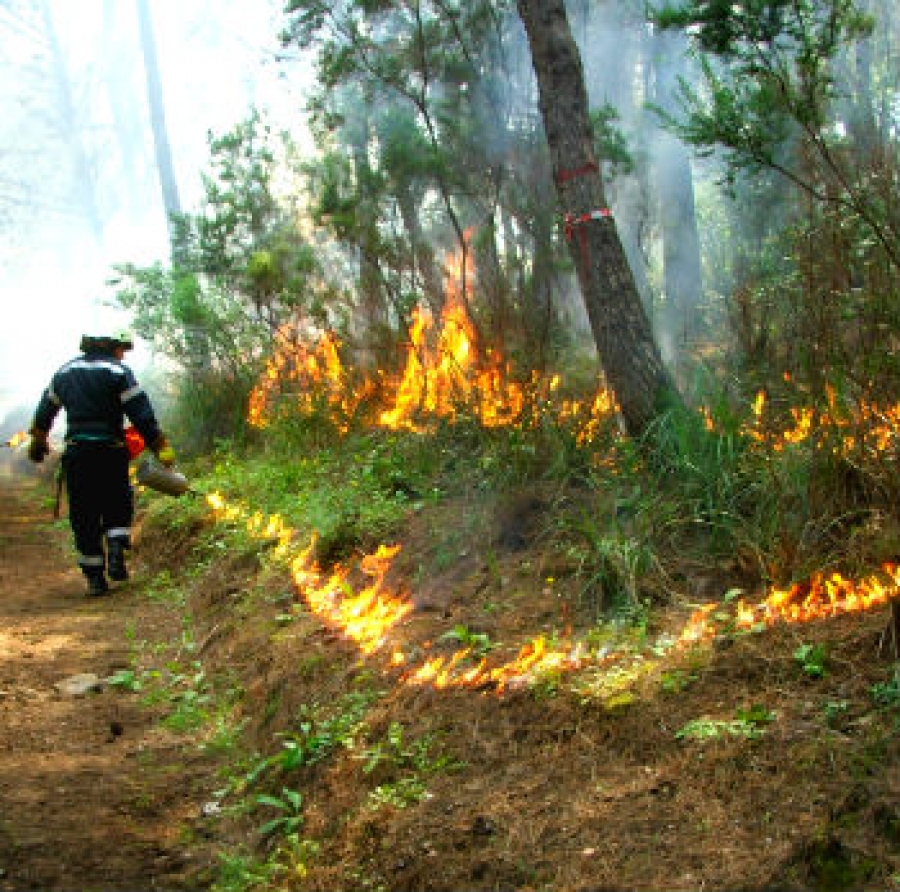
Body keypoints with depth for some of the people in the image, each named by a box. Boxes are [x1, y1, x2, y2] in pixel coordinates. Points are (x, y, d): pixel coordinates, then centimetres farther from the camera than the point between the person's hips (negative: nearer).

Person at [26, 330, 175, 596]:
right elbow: (142, 414, -12)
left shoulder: (65, 372, 14)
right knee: (119, 505, 14)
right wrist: (161, 447, -10)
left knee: (84, 515, 7)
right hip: (110, 451, -4)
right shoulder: (118, 371, -4)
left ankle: (94, 576, 7)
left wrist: (38, 441, 38)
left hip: (75, 452, 4)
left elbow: (45, 409, 24)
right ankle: (116, 552, -7)